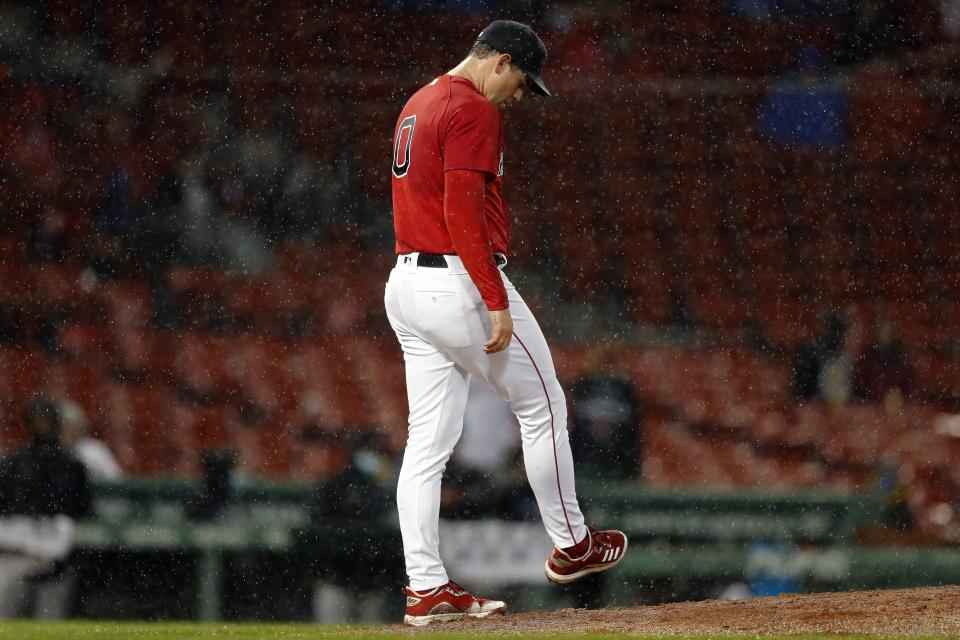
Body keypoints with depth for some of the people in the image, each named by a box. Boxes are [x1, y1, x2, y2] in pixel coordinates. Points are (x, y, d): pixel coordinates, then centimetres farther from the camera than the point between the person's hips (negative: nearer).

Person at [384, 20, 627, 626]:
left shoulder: (418, 106, 18)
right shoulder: (473, 110, -13)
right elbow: (463, 213, -21)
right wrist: (496, 302, -22)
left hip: (406, 282, 9)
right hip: (460, 282, -9)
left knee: (429, 440, 5)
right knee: (543, 406, 8)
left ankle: (426, 588, 1)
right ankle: (570, 544, 20)